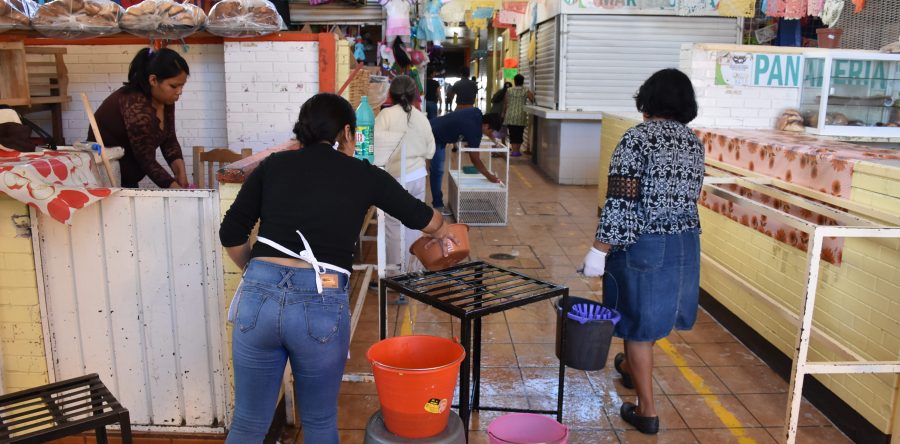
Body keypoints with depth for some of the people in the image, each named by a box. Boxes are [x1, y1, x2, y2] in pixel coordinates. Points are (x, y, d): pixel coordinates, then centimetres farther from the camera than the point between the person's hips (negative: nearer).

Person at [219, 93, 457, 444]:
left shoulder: (273, 165, 11)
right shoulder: (365, 175, 7)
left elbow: (231, 234, 9)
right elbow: (421, 217, 21)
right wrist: (442, 233, 43)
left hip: (258, 296, 3)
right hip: (321, 304, -2)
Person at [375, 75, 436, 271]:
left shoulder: (386, 115, -10)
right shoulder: (422, 117, 2)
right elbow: (430, 152, 9)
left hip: (396, 178, -4)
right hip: (417, 177, 4)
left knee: (395, 226, 4)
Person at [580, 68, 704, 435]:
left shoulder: (637, 138, -16)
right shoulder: (694, 141, 6)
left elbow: (620, 202, -21)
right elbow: (690, 195, 13)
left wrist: (599, 250, -16)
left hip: (643, 245, -7)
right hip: (686, 243, 7)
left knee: (638, 319, 6)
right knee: (656, 310, 25)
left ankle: (646, 410, 15)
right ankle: (631, 368, 50)